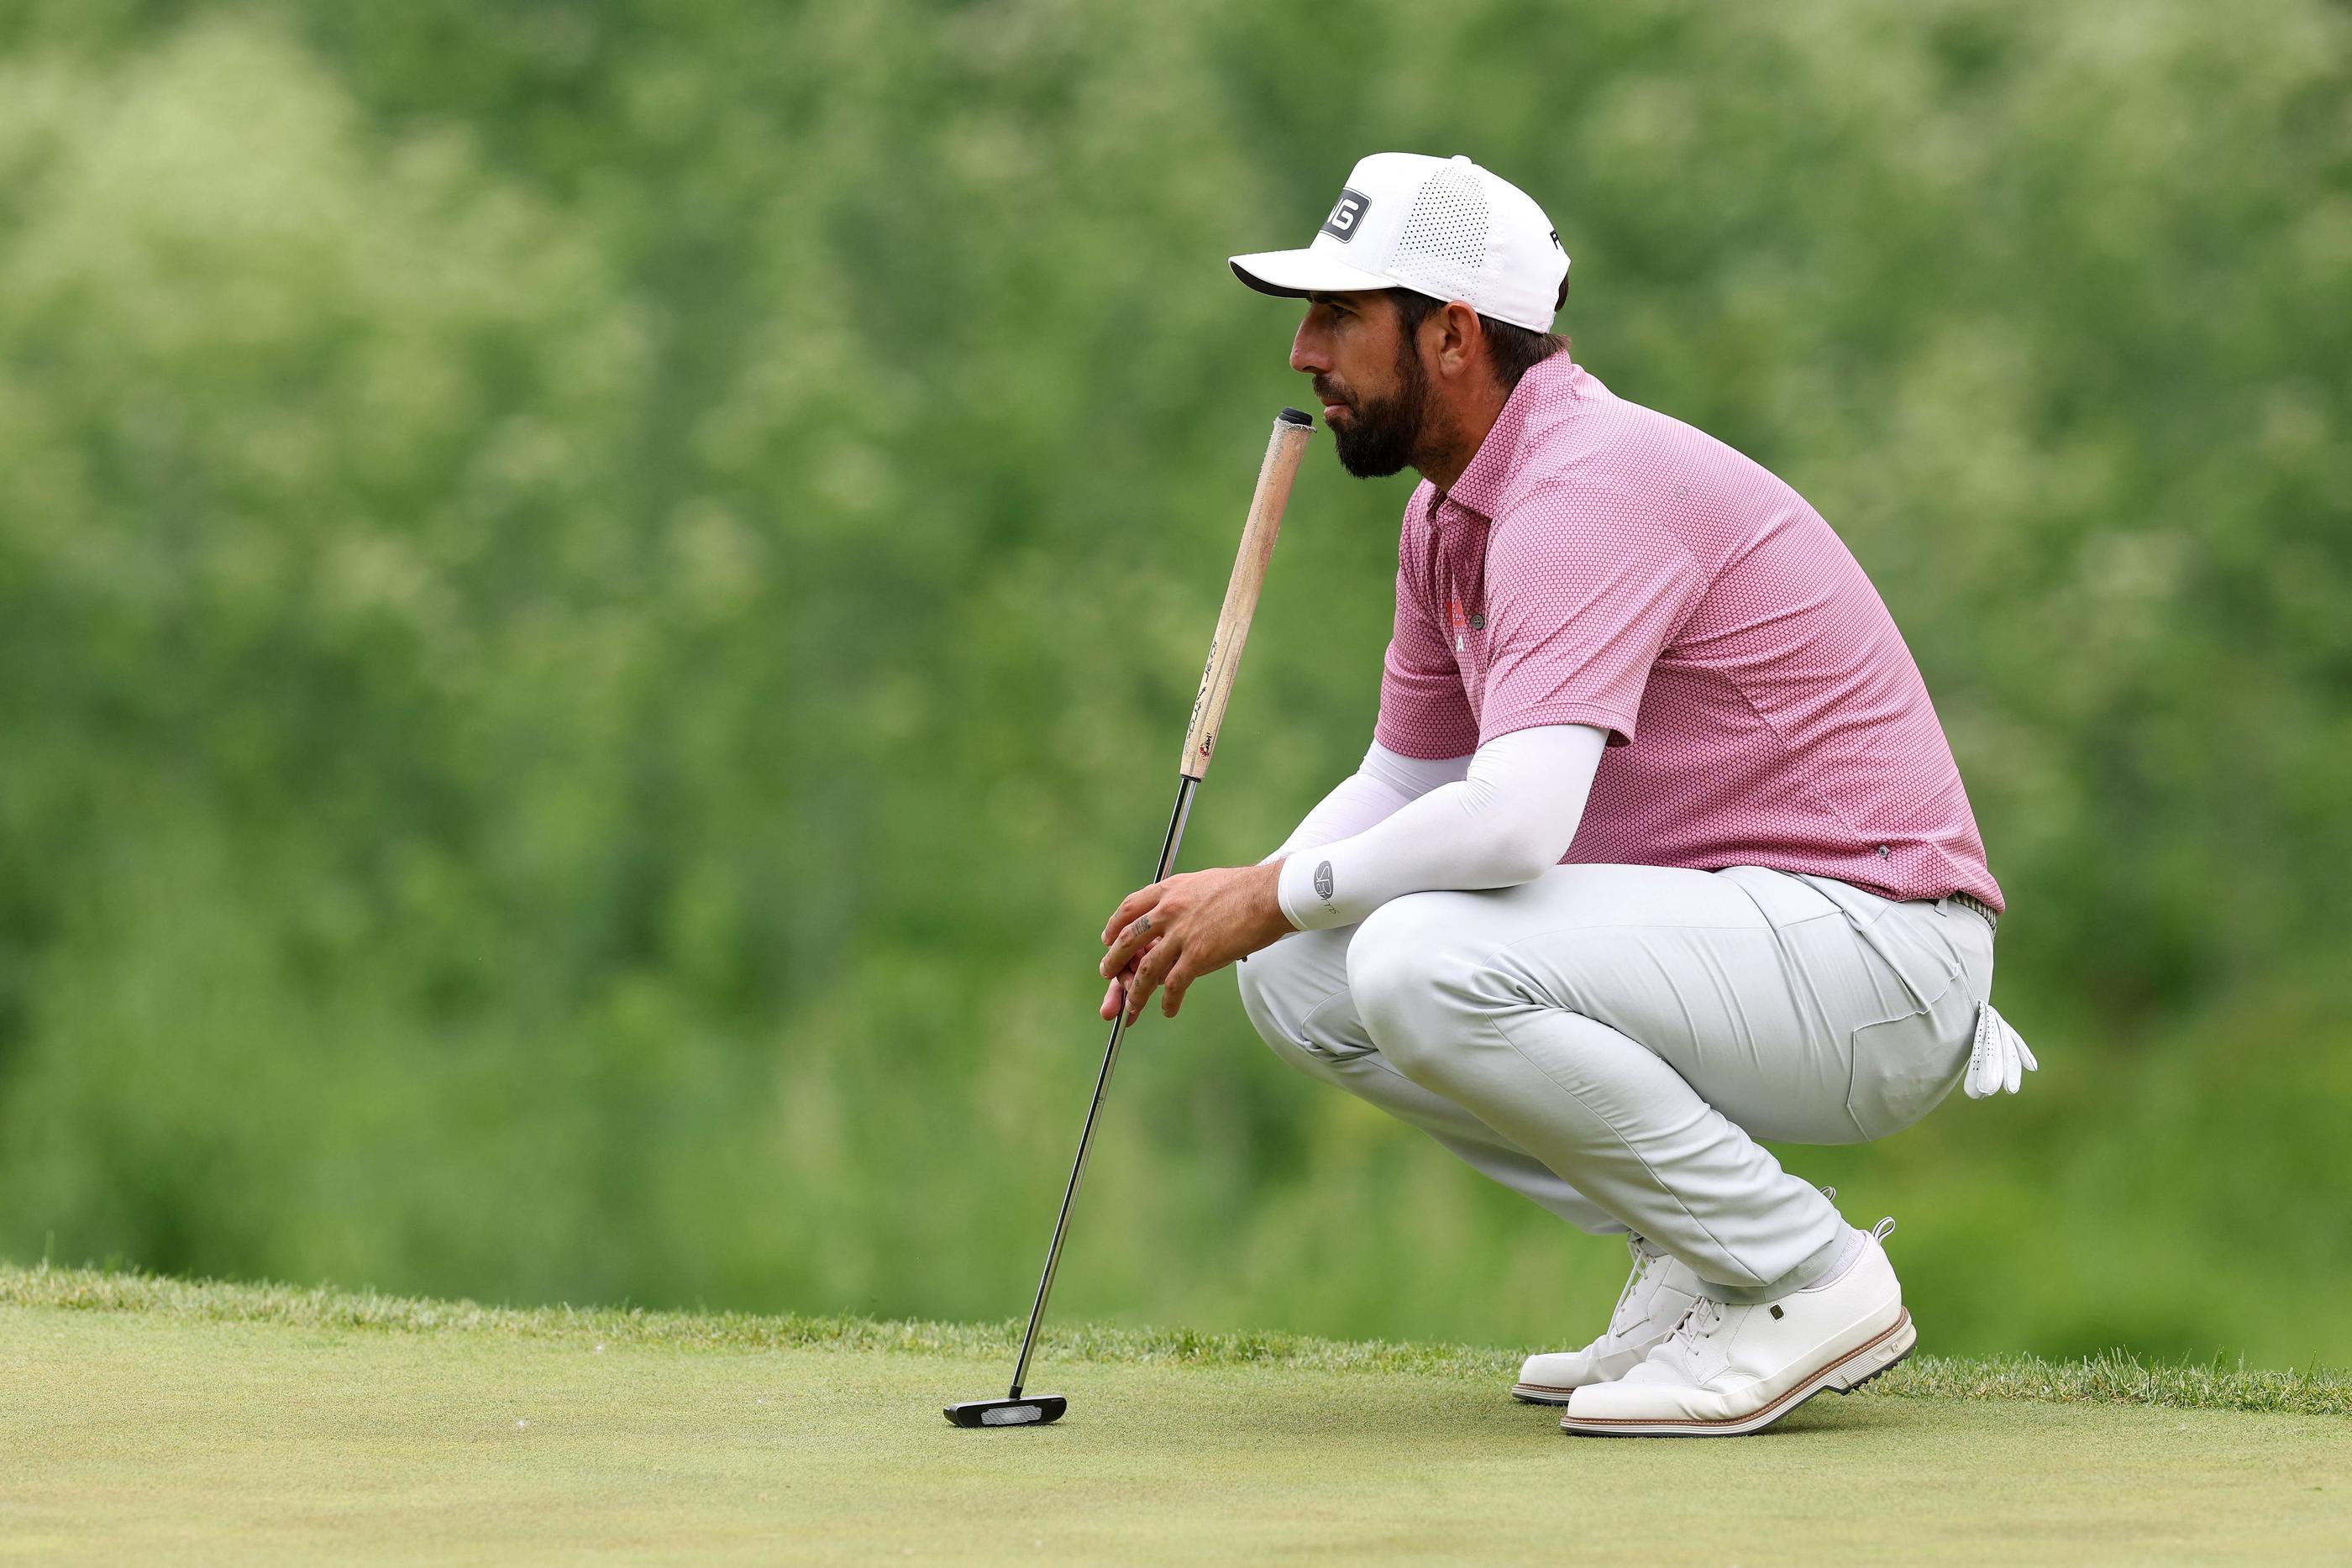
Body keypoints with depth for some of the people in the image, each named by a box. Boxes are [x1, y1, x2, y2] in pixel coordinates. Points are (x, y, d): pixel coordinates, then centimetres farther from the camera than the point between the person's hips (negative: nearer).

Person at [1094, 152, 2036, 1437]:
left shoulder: (1591, 487, -21)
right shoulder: (1448, 516, 11)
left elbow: (1514, 816, -33)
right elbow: (1403, 787, 20)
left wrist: (1280, 893, -18)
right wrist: (1233, 907, 1)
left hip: (1872, 947, -10)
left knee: (1427, 966, -29)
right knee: (1296, 972, 4)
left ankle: (1807, 1279, -14)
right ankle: (1698, 1261, 6)